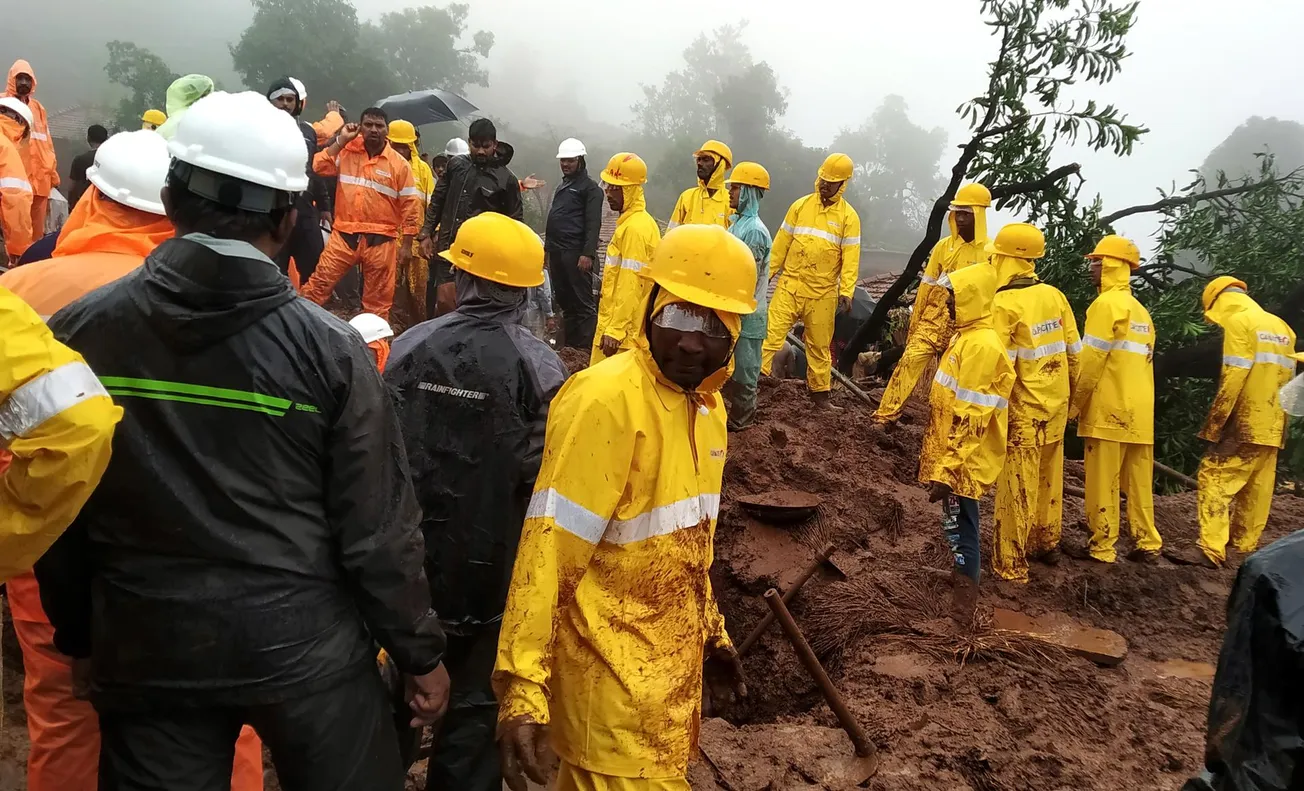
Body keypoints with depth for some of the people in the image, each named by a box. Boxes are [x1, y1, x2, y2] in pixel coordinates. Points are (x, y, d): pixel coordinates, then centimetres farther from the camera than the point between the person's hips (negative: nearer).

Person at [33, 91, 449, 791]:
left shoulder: (78, 333, -7)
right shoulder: (328, 349, -15)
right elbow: (377, 527, -10)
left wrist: (79, 635, 18)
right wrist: (421, 652, 3)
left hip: (145, 652, 2)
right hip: (305, 644, -2)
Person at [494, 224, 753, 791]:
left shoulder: (706, 406, 5)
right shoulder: (606, 401, -22)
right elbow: (548, 551, -24)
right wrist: (523, 689, -26)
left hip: (674, 664, 8)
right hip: (614, 676, -8)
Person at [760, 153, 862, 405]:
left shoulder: (848, 216, -1)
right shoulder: (800, 205, 5)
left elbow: (850, 258, -5)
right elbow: (781, 243, 7)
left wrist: (846, 292, -14)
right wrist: (766, 274, 6)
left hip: (822, 292, -1)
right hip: (790, 285, 1)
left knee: (819, 344, 10)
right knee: (772, 332, -7)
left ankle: (820, 392, 22)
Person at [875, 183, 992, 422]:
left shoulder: (991, 253, -4)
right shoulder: (943, 246, 4)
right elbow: (926, 287, 8)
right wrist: (914, 324, 9)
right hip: (933, 320, 1)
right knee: (911, 360, -16)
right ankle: (887, 414, -14)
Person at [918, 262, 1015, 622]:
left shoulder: (981, 345, -20)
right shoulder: (966, 337, 12)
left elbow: (971, 419, -24)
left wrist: (947, 471, -24)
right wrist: (931, 453, 21)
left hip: (962, 463, -9)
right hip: (950, 455, 9)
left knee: (960, 530, -1)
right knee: (955, 527, 18)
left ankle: (962, 610, 8)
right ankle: (961, 582, 30)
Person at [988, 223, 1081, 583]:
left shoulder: (1005, 305, -17)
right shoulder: (1054, 295, 1)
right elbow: (1073, 351, 7)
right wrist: (1069, 392, 20)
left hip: (1023, 410, -6)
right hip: (1056, 405, 6)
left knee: (1017, 488, 2)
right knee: (1049, 478, 20)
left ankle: (1010, 564, 11)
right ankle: (1047, 545, 37)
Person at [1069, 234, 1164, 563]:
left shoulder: (1106, 303, -9)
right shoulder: (1141, 311, 17)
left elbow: (1092, 360, -14)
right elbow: (1140, 360, 18)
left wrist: (1075, 404, -7)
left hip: (1108, 409, -8)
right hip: (1139, 410, 8)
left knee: (1103, 481, -2)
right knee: (1139, 480, 12)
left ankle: (1102, 547, 2)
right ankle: (1148, 543, 15)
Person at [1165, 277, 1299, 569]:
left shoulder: (1238, 321, -8)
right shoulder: (1281, 327, 17)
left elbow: (1233, 376, -16)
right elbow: (1286, 377, 17)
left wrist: (1213, 423, -13)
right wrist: (1274, 418, 20)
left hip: (1243, 423, -8)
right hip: (1272, 426, 8)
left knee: (1215, 478, -9)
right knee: (1257, 488, 11)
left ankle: (1211, 550, -16)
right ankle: (1245, 549, 17)